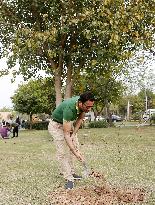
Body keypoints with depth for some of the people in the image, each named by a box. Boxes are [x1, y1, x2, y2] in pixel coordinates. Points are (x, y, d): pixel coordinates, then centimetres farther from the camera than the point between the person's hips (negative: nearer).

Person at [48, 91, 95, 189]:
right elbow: (66, 133, -40)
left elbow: (80, 119, 0)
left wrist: (74, 134, -9)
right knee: (63, 152, -13)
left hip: (69, 123, 7)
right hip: (57, 125, -7)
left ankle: (71, 173, 18)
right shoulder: (69, 108, -41)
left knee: (75, 147, 7)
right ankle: (69, 179, -7)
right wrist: (75, 153, -44)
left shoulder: (84, 105, -21)